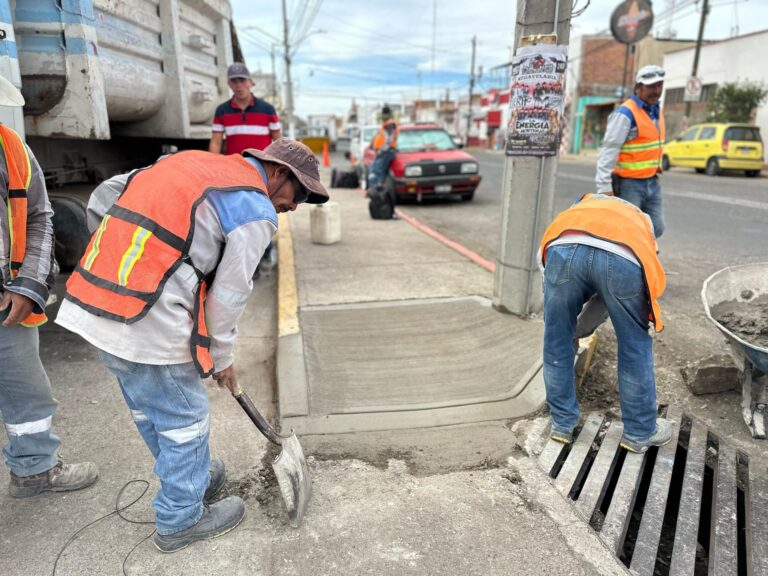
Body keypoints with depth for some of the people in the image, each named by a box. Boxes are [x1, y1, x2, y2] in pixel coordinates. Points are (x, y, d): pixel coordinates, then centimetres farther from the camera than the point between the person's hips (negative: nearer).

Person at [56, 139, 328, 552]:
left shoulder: (192, 162, 16)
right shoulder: (256, 210, -7)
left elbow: (105, 195, 18)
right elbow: (228, 294, -5)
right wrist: (222, 357, 9)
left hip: (89, 306, 9)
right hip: (147, 324, -9)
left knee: (148, 408, 25)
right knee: (184, 420, 12)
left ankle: (193, 477, 48)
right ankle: (181, 520, 32)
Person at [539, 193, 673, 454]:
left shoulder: (581, 204, 45)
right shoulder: (641, 219, 44)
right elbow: (653, 275, 30)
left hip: (565, 248, 1)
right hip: (622, 258, 0)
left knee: (557, 343, 18)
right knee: (635, 346, 20)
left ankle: (562, 424, 32)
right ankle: (640, 432, 35)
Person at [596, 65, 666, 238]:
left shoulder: (657, 110, 14)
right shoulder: (625, 114, -13)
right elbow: (609, 150, -19)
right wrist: (604, 187, -25)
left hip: (652, 182, 8)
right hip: (628, 184, -8)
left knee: (656, 228, 8)